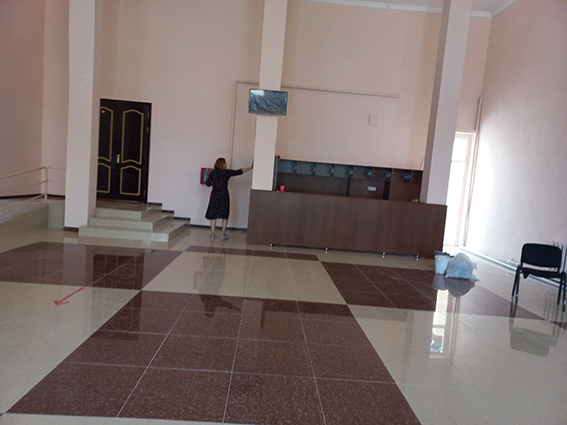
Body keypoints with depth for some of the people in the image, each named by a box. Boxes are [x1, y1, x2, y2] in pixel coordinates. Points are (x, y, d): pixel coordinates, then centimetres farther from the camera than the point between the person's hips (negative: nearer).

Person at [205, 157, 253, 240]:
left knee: (213, 215, 6)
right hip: (224, 195, -1)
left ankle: (212, 234, 6)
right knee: (225, 215, 11)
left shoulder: (213, 173, 1)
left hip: (215, 195, 1)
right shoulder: (227, 172, -3)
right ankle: (223, 233, 10)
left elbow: (208, 184, 2)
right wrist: (250, 167, 2)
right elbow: (239, 172, -3)